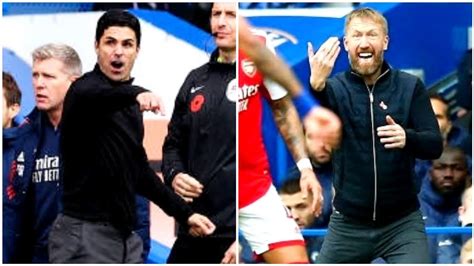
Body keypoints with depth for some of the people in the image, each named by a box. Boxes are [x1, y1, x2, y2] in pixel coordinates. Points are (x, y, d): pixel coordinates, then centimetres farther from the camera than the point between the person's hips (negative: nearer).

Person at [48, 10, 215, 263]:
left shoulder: (129, 107, 17)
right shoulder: (86, 88, -9)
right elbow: (88, 96, -36)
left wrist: (184, 213, 24)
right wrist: (136, 93, -56)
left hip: (125, 236, 9)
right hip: (85, 236, -9)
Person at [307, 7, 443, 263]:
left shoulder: (410, 87, -2)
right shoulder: (334, 88, -4)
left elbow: (434, 145, -7)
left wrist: (407, 138, -30)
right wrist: (316, 85, -42)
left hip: (402, 223, -1)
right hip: (348, 224, 1)